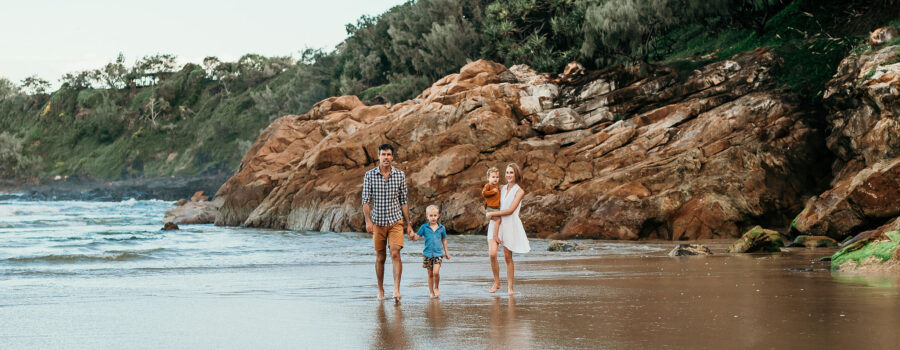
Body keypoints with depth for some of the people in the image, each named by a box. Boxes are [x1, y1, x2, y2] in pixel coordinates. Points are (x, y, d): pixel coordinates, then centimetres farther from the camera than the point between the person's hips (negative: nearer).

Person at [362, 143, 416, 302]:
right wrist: (368, 221, -17)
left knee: (395, 253, -14)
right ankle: (380, 290, 21)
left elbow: (404, 201, 6)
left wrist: (408, 223, 5)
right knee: (380, 257, 8)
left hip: (396, 220, 0)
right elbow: (366, 200, -5)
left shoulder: (400, 175, 1)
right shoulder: (369, 175, -2)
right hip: (378, 222, 0)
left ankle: (397, 290, -19)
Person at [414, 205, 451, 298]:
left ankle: (436, 288, 9)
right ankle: (431, 292, 18)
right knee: (430, 274, 6)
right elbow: (417, 237, -1)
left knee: (436, 272, -15)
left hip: (438, 253, -1)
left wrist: (446, 252, 19)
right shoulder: (424, 227, 1)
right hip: (427, 254, 1)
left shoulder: (441, 228, 4)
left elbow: (444, 240, 15)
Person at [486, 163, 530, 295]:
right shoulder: (502, 189, 12)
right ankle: (496, 282, 2)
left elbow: (510, 210, -11)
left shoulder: (519, 191, -3)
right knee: (492, 253, -13)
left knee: (508, 257, -1)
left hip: (510, 224, -4)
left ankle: (510, 287, 9)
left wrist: (492, 214, -8)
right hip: (497, 224, 4)